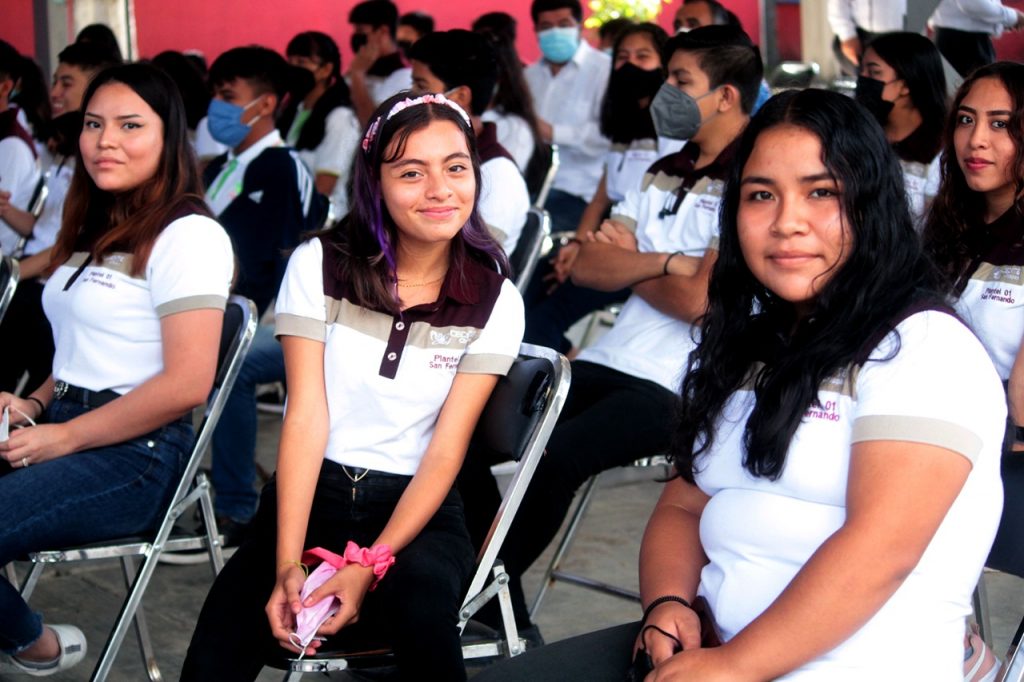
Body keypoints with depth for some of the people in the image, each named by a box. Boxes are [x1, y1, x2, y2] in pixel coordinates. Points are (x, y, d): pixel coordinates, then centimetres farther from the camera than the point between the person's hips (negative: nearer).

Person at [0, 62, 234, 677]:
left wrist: (64, 436, -14)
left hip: (136, 454, -8)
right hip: (63, 426, 8)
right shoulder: (96, 231, 16)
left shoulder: (188, 235, -11)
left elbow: (187, 384, -18)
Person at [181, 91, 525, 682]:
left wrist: (369, 567, -20)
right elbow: (306, 417, -7)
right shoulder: (319, 266, 0)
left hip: (416, 504, 0)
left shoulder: (495, 301, -1)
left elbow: (446, 450, -6)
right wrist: (287, 565, -19)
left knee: (420, 597, -35)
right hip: (310, 491, 0)